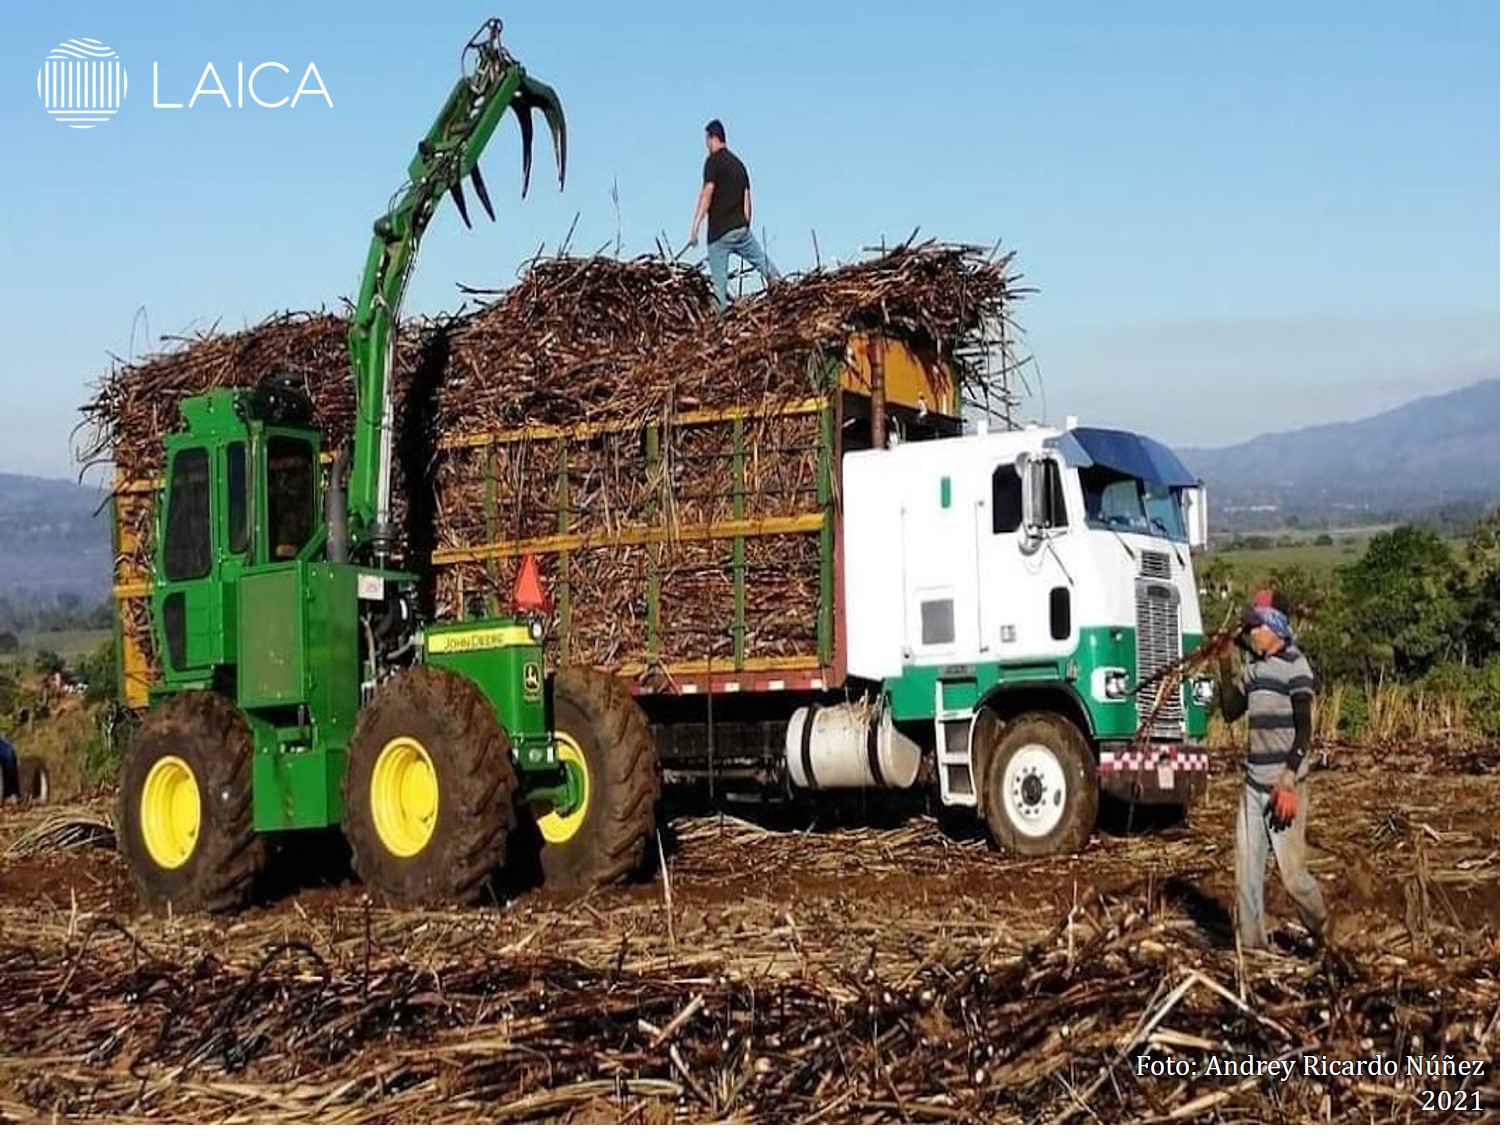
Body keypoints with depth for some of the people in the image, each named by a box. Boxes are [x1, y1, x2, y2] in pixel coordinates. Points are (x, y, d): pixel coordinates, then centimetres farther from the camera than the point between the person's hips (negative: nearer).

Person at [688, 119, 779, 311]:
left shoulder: (713, 160, -4)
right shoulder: (738, 163, 17)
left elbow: (707, 193, -15)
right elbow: (747, 199, 16)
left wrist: (696, 225, -19)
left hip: (718, 232, -5)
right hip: (741, 229, 5)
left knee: (719, 281, -2)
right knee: (763, 264, 12)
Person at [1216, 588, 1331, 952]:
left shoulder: (1295, 666, -10)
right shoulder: (1254, 669, 12)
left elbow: (1304, 730, -14)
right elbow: (1230, 711, 20)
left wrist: (1288, 782, -20)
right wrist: (1225, 669, 8)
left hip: (1284, 785, -7)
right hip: (1254, 783, 7)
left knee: (1291, 869, -3)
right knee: (1247, 868, 5)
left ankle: (1325, 936, 19)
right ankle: (1250, 945, 12)